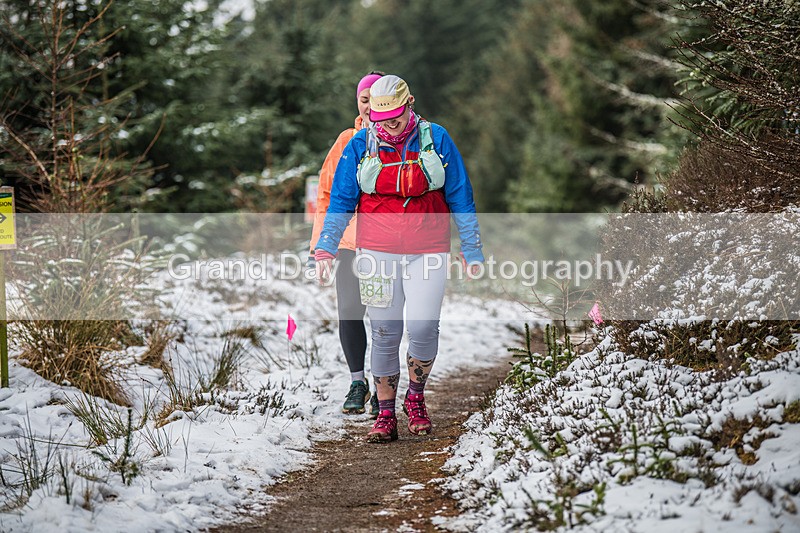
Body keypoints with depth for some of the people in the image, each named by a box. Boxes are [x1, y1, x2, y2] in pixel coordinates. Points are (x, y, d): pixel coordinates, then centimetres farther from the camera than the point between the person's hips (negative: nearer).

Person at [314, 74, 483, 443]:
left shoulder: (436, 139, 1)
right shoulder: (360, 146, 2)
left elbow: (460, 198, 7)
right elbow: (340, 202, 7)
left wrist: (472, 251, 6)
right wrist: (326, 248, -4)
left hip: (427, 251, -1)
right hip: (377, 251, 1)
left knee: (423, 327, -14)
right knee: (384, 333, 0)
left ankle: (416, 398, 11)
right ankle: (386, 415, 11)